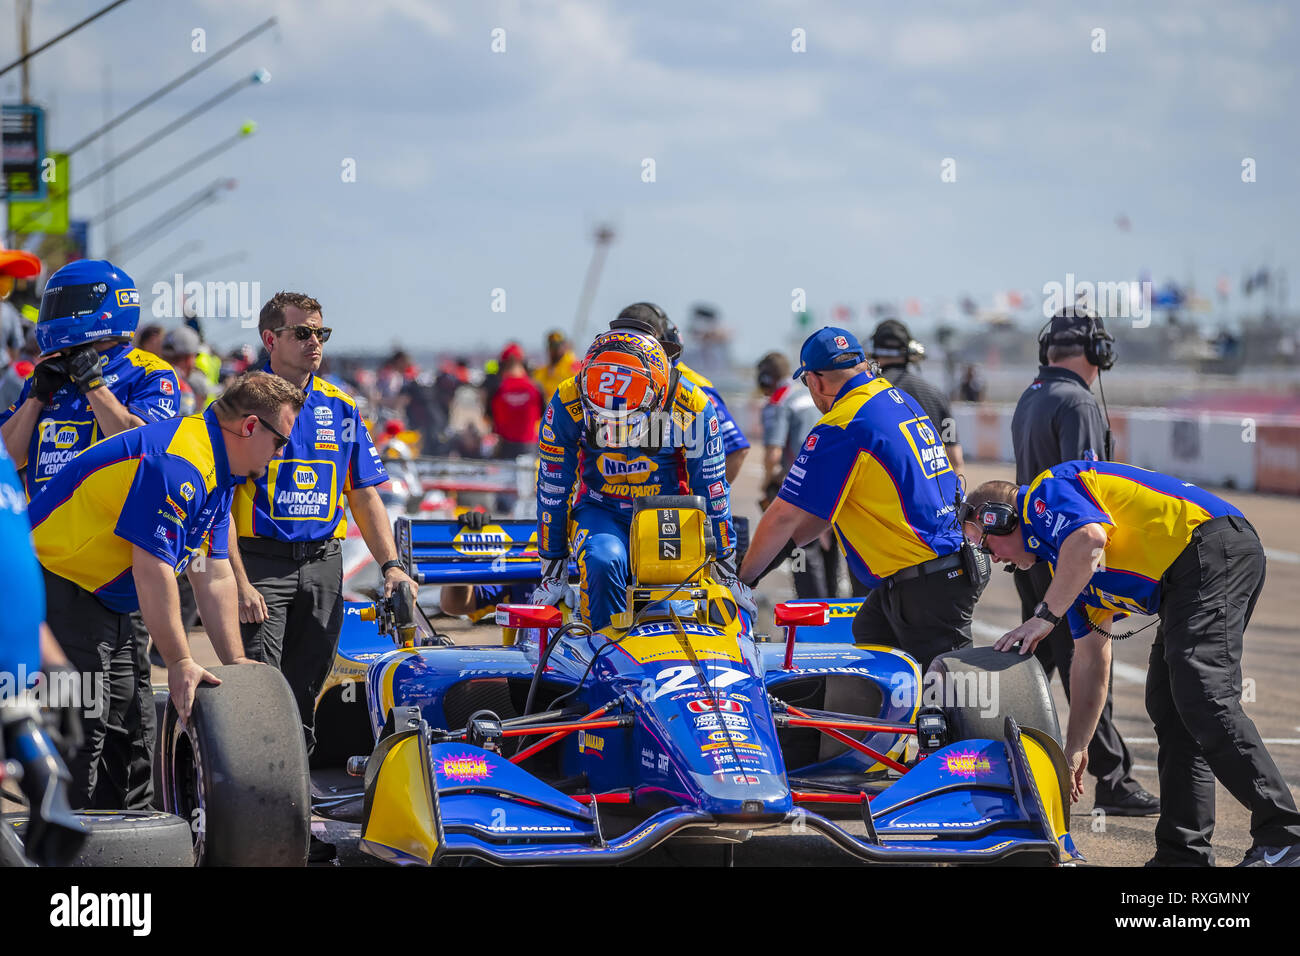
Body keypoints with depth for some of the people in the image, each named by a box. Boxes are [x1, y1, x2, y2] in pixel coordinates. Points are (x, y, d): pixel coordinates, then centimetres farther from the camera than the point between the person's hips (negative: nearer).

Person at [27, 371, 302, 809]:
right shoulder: (176, 464, -24)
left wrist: (235, 663, 8)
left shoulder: (216, 475, 10)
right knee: (81, 729, -13)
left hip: (104, 601, 11)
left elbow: (214, 578, 12)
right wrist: (180, 663, -20)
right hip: (56, 588, -11)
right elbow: (153, 569, -26)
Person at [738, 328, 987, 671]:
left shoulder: (841, 427, -17)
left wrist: (743, 576, -1)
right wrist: (787, 545, 21)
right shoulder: (900, 400, 11)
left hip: (926, 587, -9)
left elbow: (785, 516, -13)